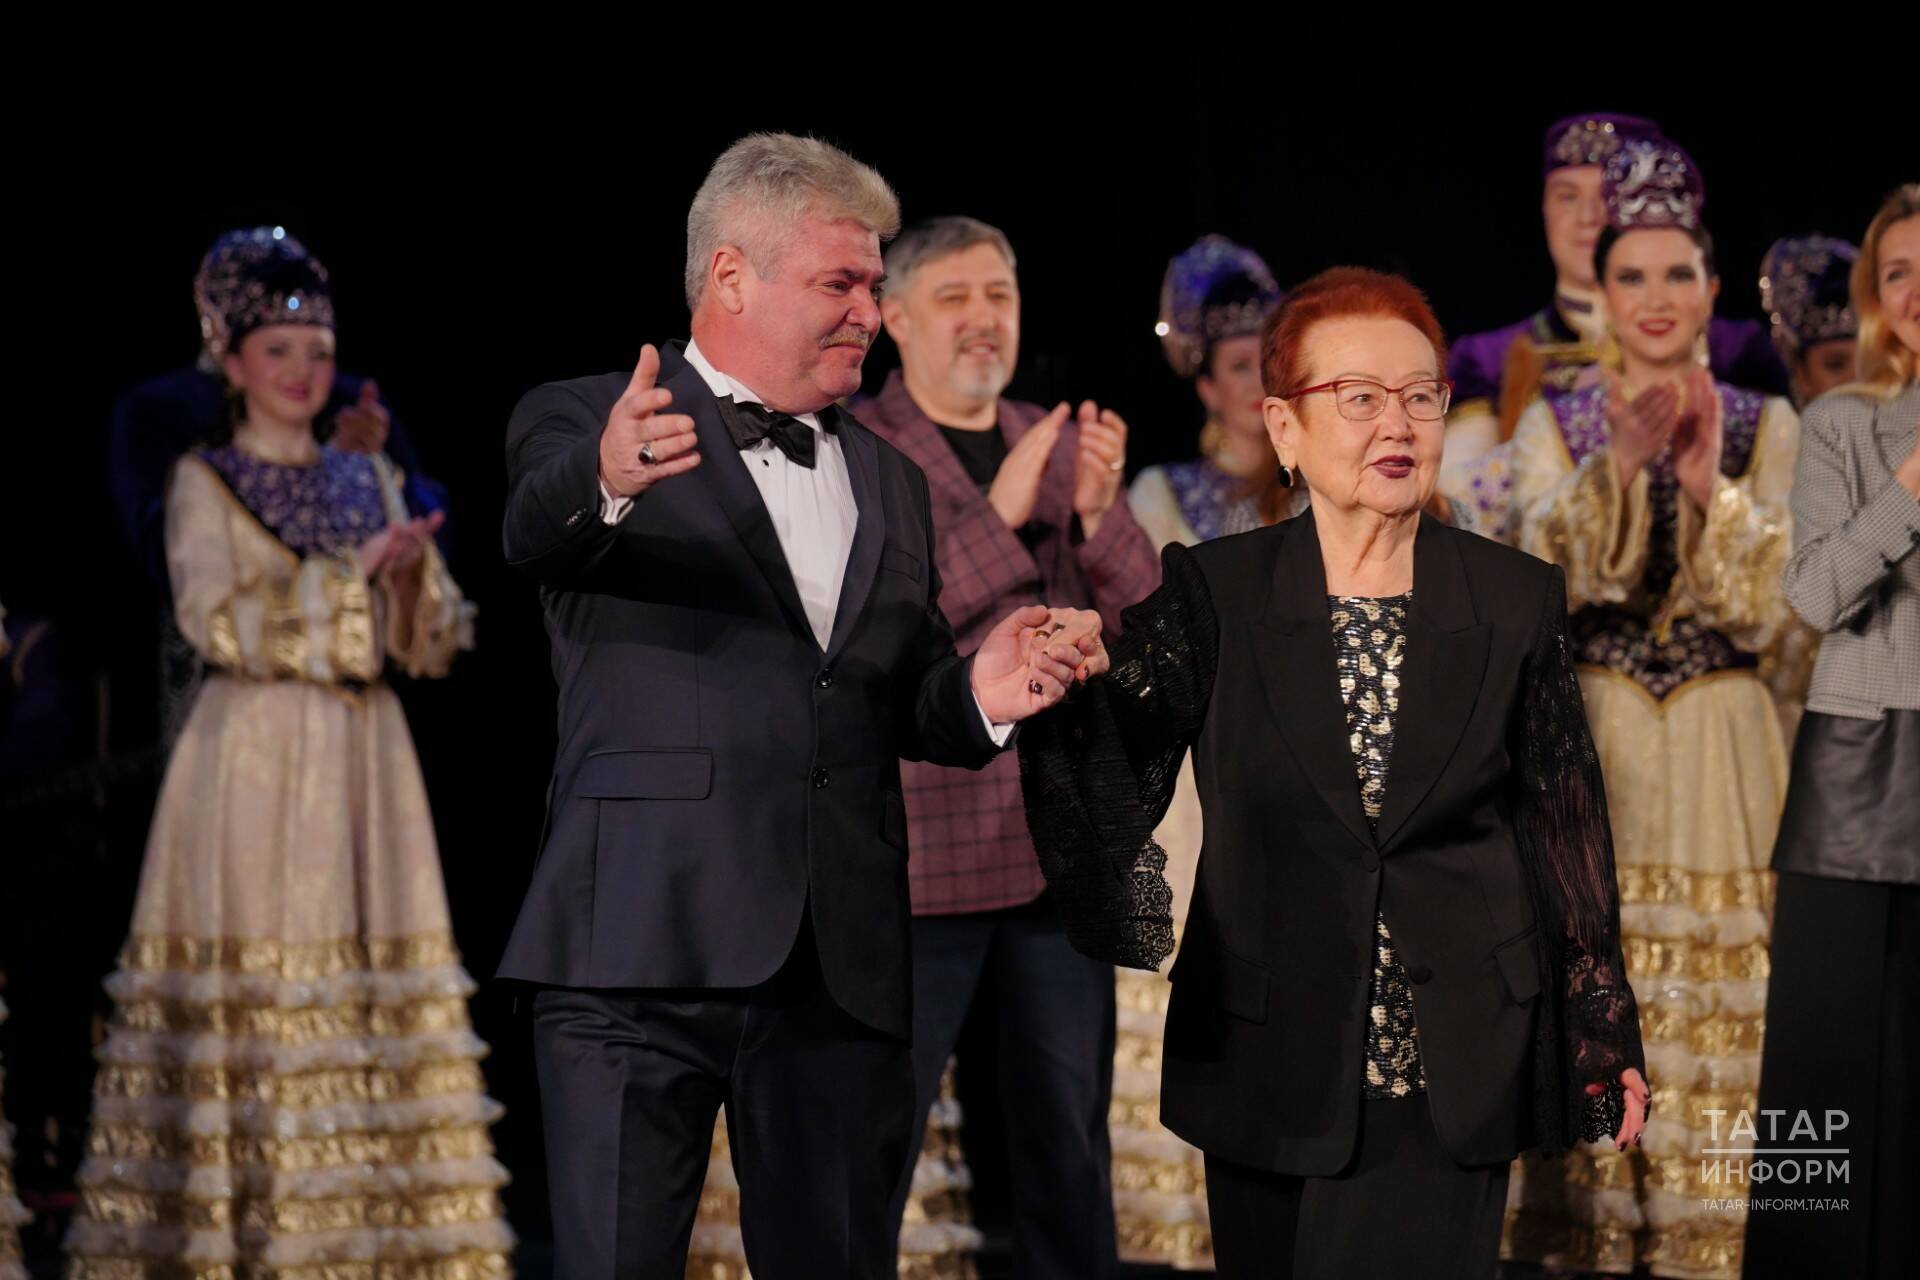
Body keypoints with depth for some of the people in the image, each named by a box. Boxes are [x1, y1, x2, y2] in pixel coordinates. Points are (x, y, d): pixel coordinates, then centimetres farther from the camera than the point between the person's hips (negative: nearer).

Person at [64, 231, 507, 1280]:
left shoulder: (370, 480, 15)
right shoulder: (204, 481, 4)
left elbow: (434, 644, 12)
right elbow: (217, 621, -10)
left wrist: (414, 576, -10)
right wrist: (355, 570, -15)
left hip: (362, 761, 4)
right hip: (252, 755, -4)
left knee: (379, 985, -1)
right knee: (248, 987, -9)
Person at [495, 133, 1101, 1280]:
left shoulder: (890, 482, 21)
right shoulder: (586, 422, 2)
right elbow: (540, 534, -20)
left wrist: (977, 696, -3)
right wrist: (607, 483, -44)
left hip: (843, 968, 5)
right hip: (645, 957, -5)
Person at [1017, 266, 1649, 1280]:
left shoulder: (1517, 602, 2)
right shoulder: (1214, 595, 0)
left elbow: (1565, 825, 7)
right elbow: (1121, 779, -11)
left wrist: (1605, 1038, 8)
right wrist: (1074, 693, -33)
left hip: (1453, 1073, -1)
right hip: (1272, 1071, 1)